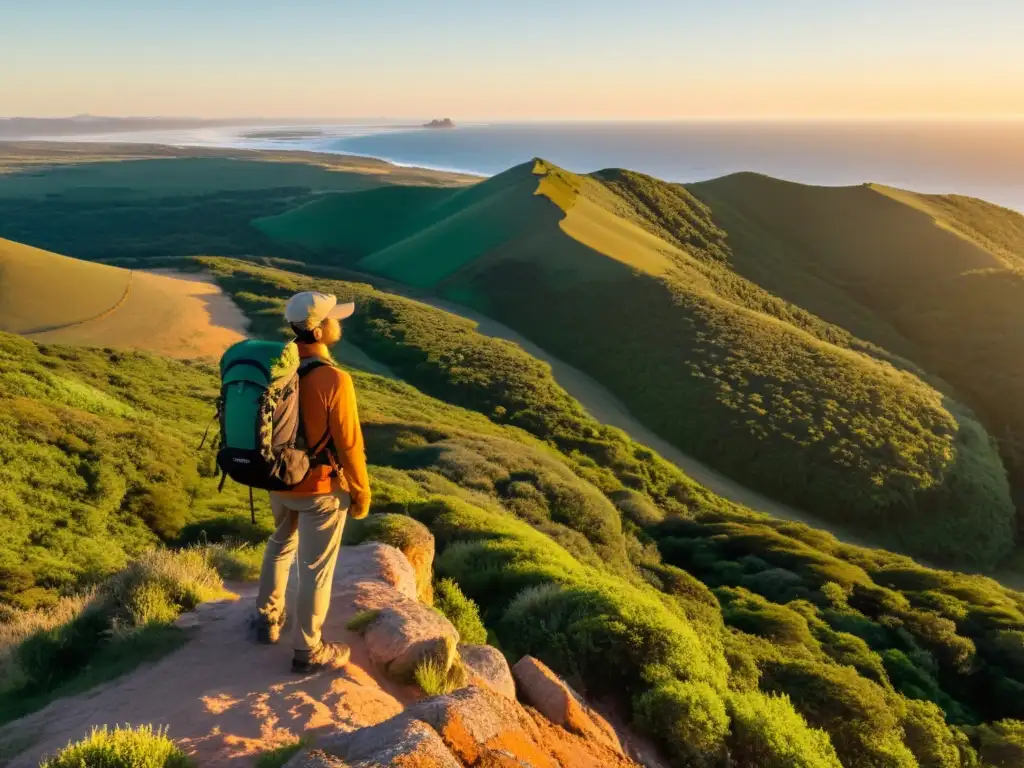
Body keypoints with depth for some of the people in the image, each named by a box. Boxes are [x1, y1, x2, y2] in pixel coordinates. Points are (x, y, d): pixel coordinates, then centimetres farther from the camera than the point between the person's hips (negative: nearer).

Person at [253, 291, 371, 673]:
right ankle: (308, 651, 23)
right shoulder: (334, 380, -27)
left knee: (280, 546, 29)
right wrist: (361, 493, -7)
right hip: (321, 489, -7)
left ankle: (268, 620, 45)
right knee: (316, 567, 9)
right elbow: (349, 445, -21)